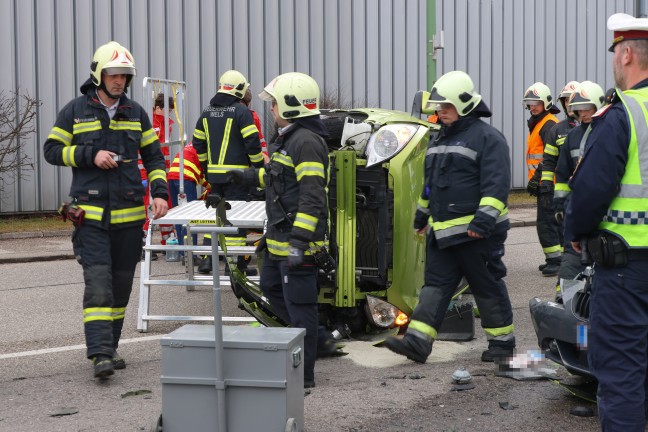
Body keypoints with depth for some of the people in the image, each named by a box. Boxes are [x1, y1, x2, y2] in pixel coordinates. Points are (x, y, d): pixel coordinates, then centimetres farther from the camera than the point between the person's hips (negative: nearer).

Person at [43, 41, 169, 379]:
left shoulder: (136, 112, 10)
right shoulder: (76, 110, 1)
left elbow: (153, 156, 15)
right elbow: (52, 150, 2)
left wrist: (159, 192, 1)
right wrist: (91, 155, -12)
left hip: (129, 213, 4)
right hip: (91, 214, -4)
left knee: (121, 283, 9)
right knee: (98, 282, -13)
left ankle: (109, 346, 22)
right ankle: (101, 354, -15)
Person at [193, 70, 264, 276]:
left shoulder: (207, 112, 10)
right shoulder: (241, 110, -10)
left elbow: (198, 142, 15)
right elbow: (252, 142, -13)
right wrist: (259, 165, -2)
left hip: (214, 173, 6)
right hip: (236, 173, -6)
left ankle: (207, 258, 14)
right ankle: (236, 262, 2)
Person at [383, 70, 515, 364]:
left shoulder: (487, 138, -10)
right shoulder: (440, 140, 17)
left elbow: (496, 184, -18)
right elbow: (430, 182, 28)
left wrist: (484, 219, -26)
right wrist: (422, 215, 29)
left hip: (476, 232, -8)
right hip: (441, 231, 8)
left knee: (488, 287, 3)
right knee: (435, 285, 3)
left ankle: (502, 342, 17)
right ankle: (417, 341, -1)